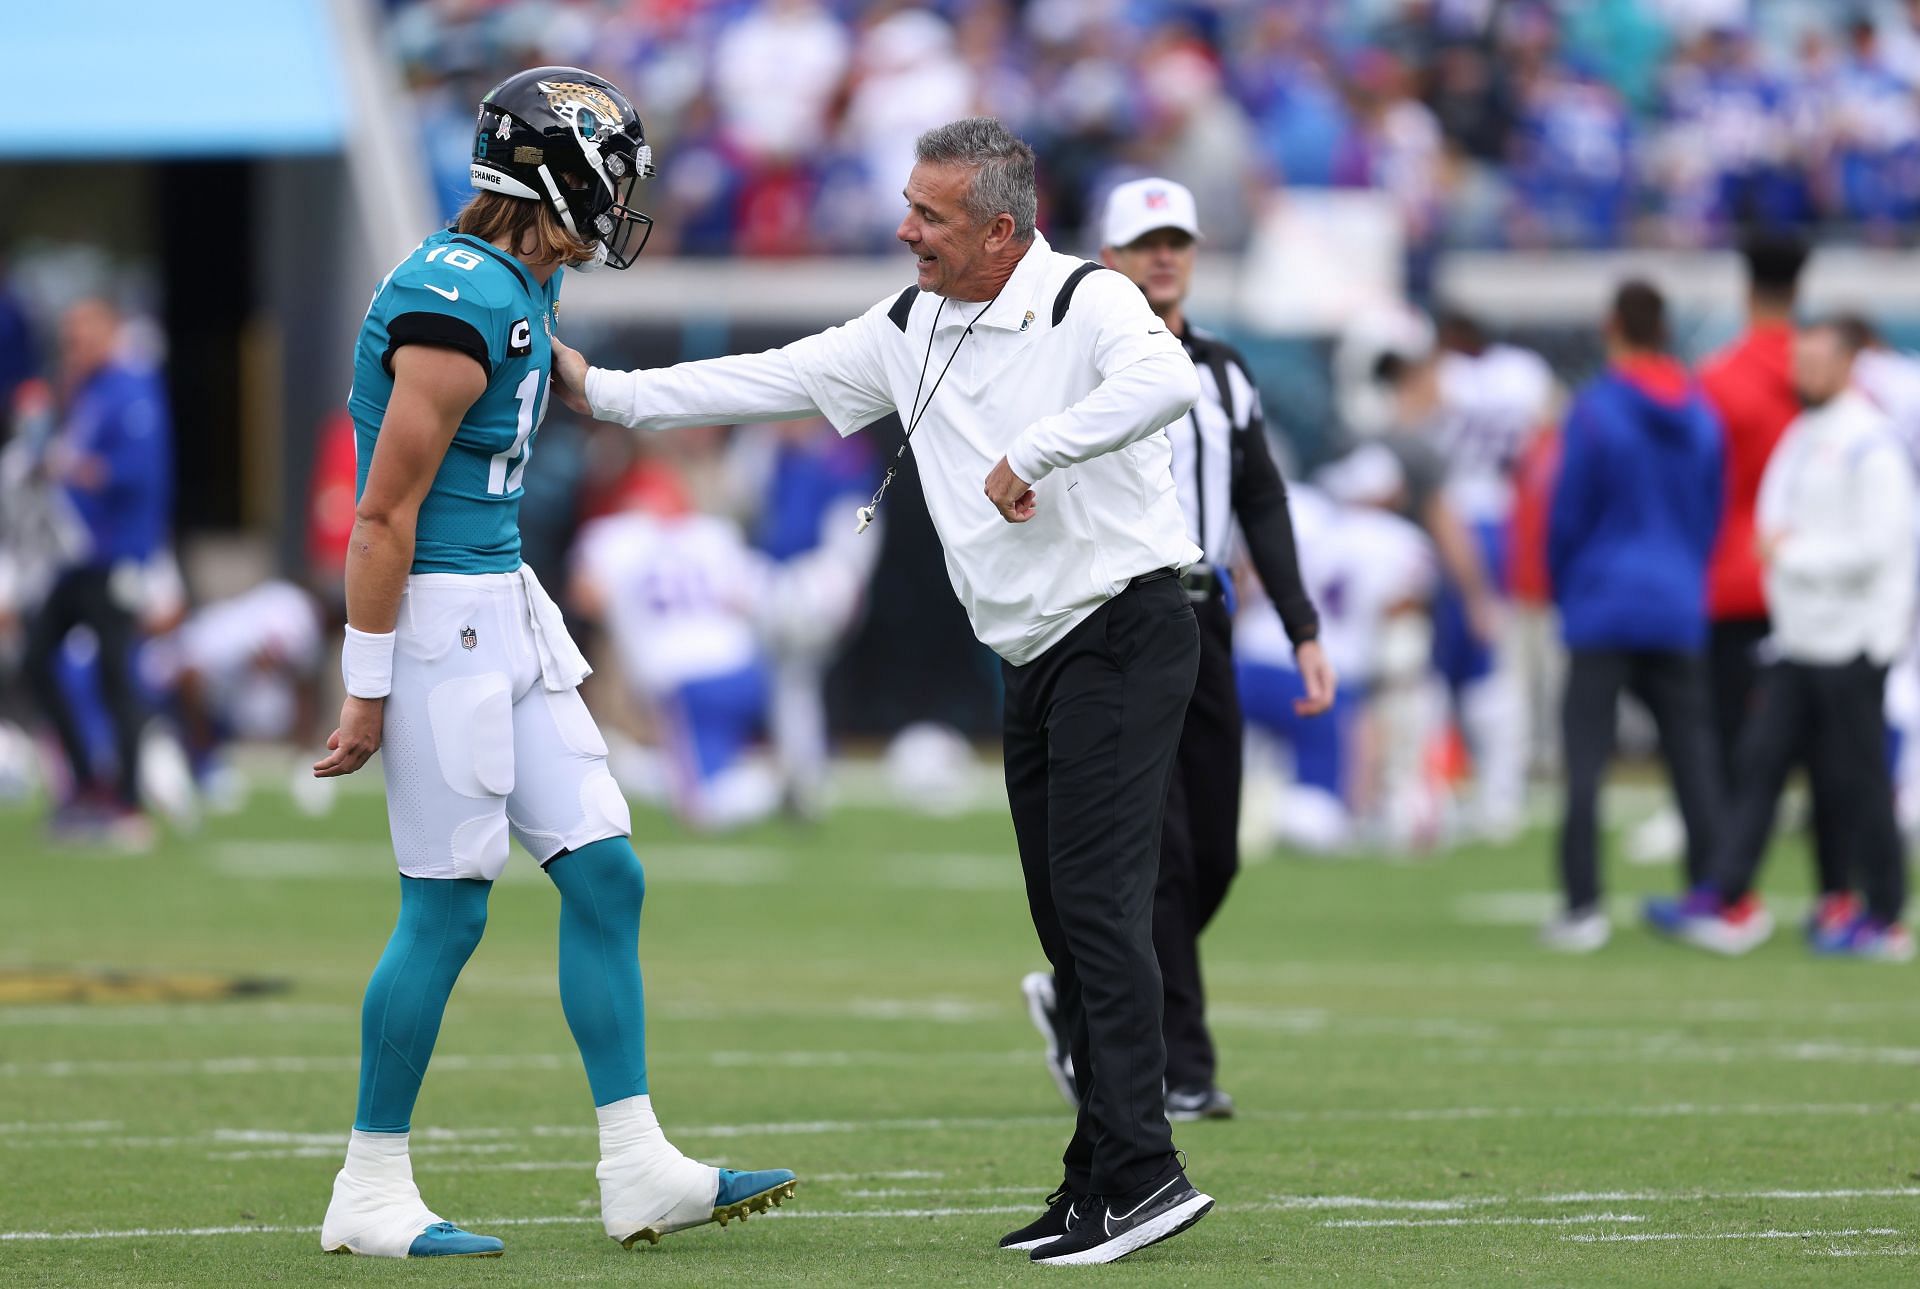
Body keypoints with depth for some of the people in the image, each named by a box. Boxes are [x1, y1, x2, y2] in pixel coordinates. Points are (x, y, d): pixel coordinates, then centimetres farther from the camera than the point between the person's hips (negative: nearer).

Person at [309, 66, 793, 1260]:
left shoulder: (526, 286, 9)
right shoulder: (459, 310, -21)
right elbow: (383, 516, -19)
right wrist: (369, 693, -16)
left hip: (509, 611, 10)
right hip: (439, 614, -10)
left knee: (603, 876, 9)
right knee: (449, 910, -3)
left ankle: (639, 1172, 13)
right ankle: (371, 1194, 8)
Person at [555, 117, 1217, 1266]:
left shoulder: (1089, 304, -12)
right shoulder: (911, 332, 11)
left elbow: (1166, 382, -34)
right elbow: (773, 383, 17)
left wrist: (1031, 453, -32)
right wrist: (605, 392, 15)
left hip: (1126, 633, -8)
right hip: (1036, 658, 8)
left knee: (1099, 904, -15)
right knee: (1067, 921, 8)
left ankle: (1139, 1177, -19)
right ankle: (1100, 1184, 11)